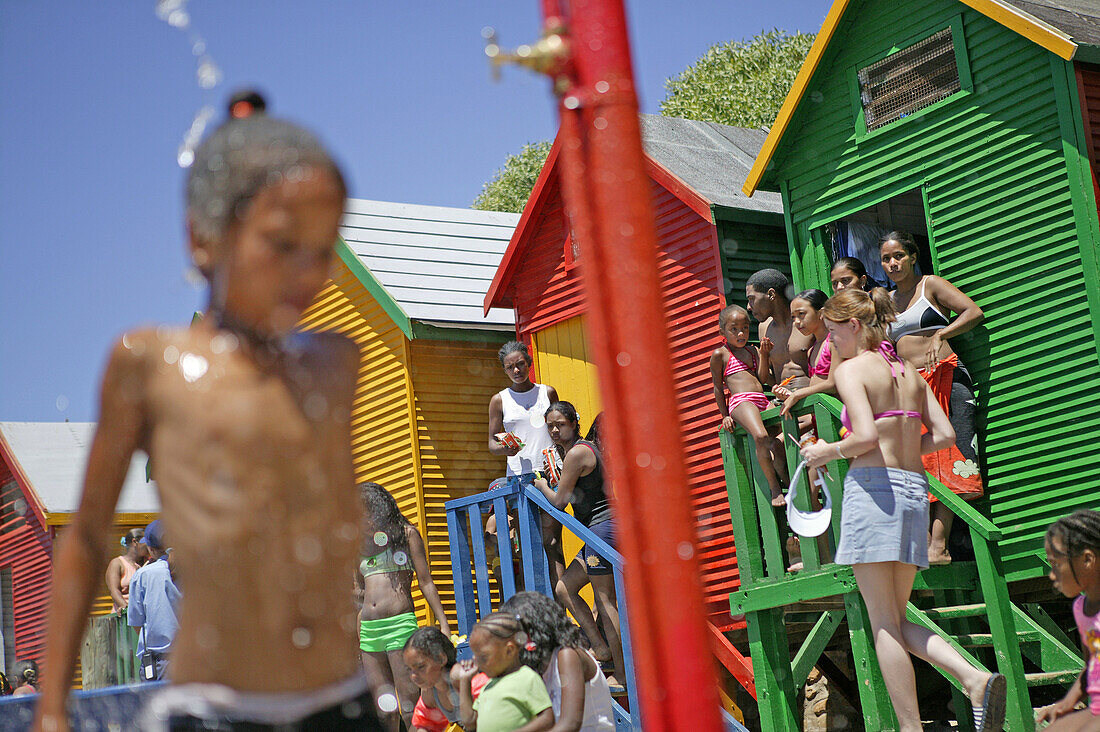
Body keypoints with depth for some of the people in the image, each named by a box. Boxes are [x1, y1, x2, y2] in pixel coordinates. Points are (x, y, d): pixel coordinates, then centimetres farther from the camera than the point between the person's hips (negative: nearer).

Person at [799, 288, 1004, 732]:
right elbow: (944, 435, 13)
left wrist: (827, 452, -1)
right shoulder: (909, 372, 17)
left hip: (872, 486, -7)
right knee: (896, 621, 13)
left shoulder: (852, 369, -4)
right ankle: (975, 678, -7)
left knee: (884, 624, -2)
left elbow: (866, 435, -18)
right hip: (914, 489, 7)